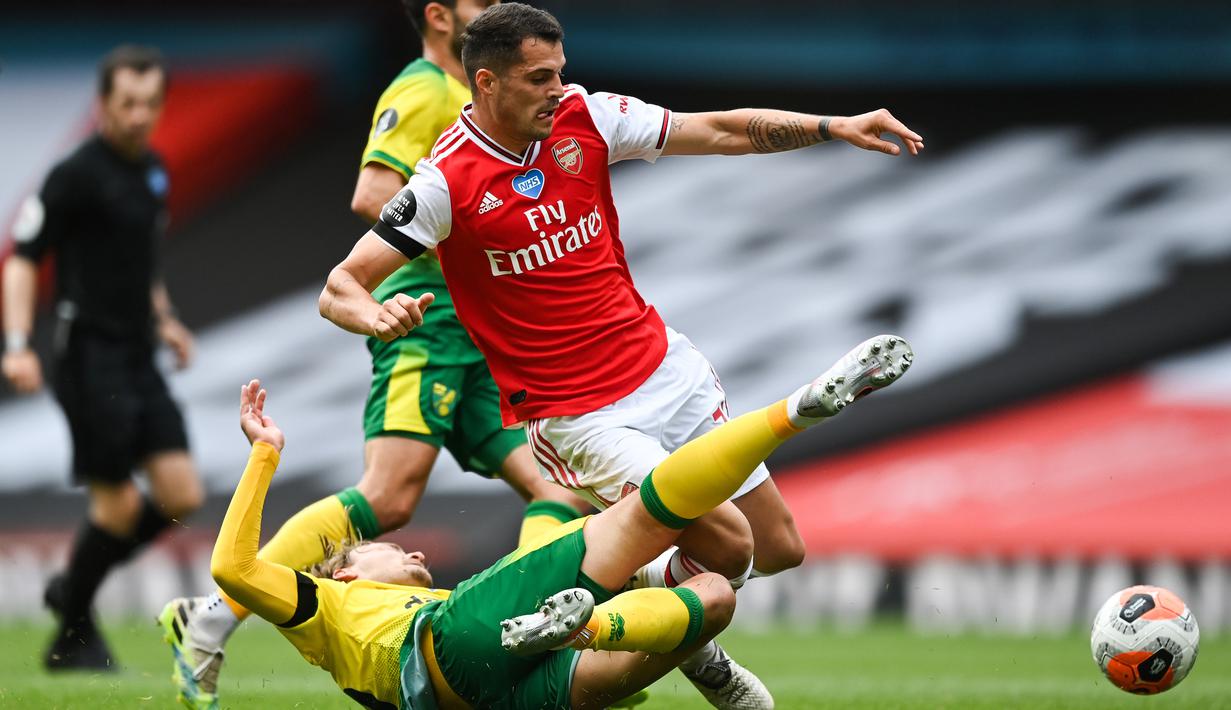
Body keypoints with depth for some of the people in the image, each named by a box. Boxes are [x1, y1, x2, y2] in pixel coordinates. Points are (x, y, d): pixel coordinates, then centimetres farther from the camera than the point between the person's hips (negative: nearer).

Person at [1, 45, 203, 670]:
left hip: (138, 360, 8)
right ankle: (73, 635, 13)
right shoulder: (77, 174, -11)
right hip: (91, 358, -8)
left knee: (182, 495, -1)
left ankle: (74, 587, 19)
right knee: (118, 506, -6)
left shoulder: (152, 171, 13)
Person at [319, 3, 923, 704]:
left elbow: (721, 131, 3)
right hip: (577, 418, -6)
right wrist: (377, 315, -39)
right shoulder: (447, 183, -17)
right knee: (728, 546, -18)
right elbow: (340, 288, -16)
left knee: (780, 550, 9)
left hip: (668, 369, 6)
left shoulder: (585, 117, -2)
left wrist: (834, 126, -8)